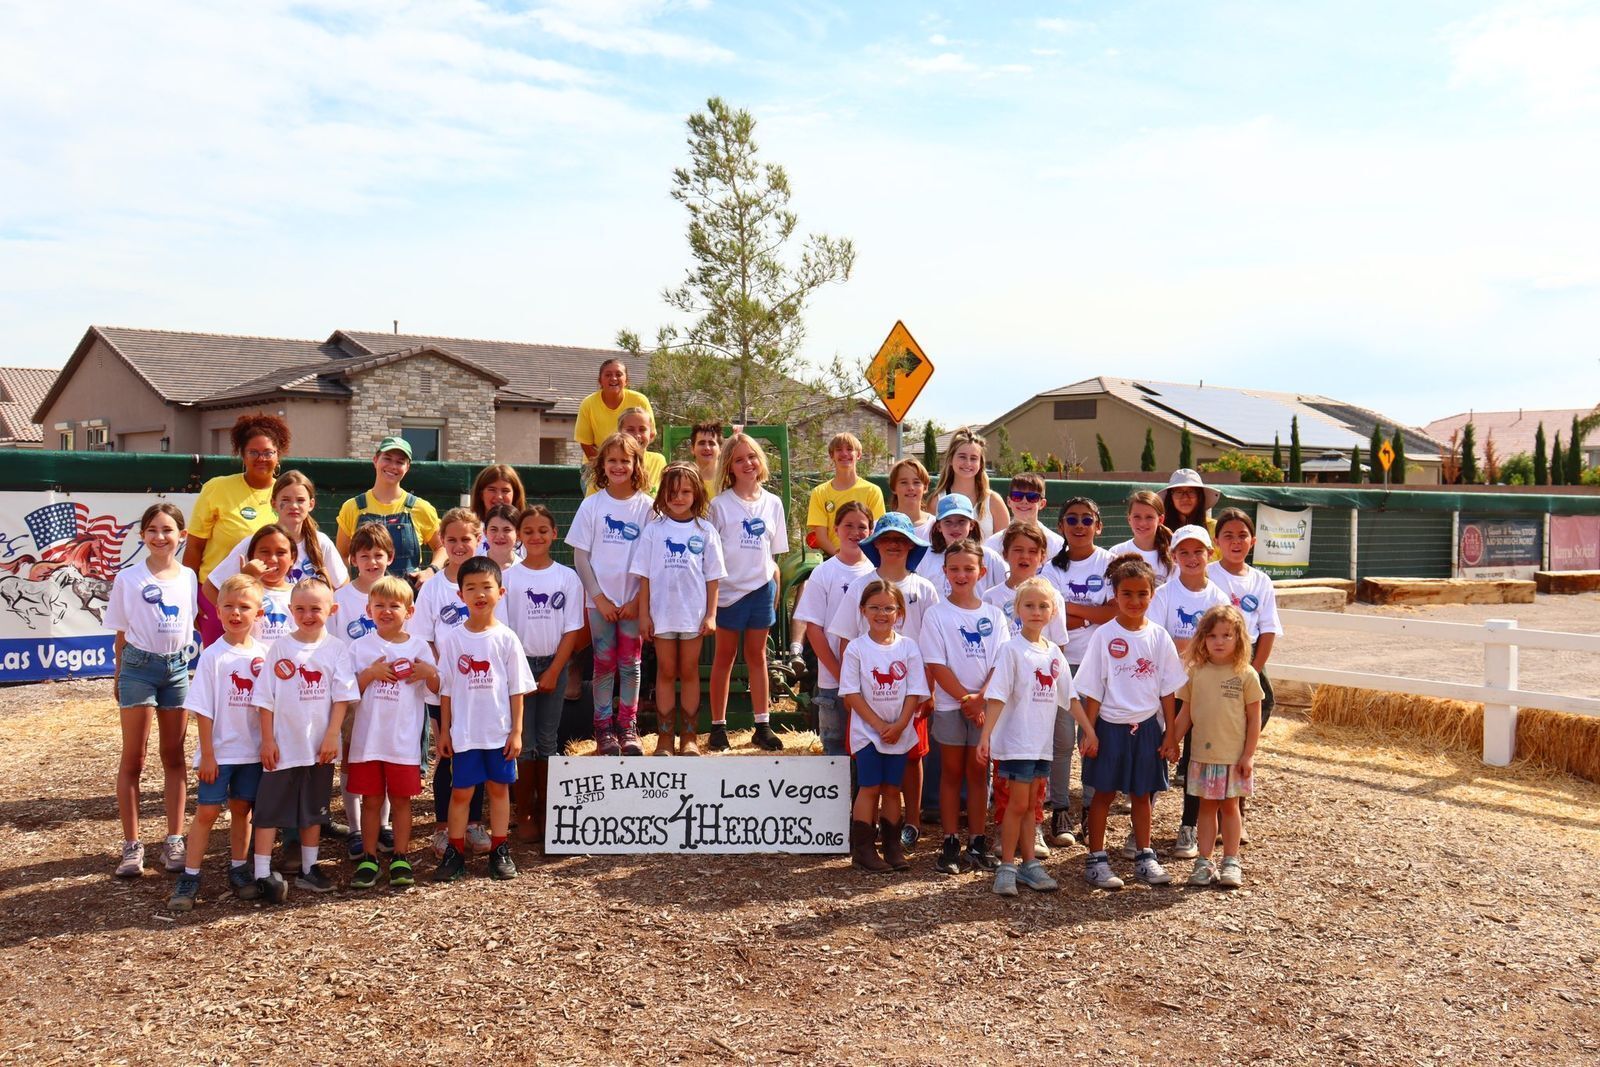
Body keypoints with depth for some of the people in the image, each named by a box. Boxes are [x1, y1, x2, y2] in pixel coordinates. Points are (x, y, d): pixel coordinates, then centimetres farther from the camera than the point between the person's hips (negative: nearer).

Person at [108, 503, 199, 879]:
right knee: (133, 759, 2)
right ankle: (131, 845, 7)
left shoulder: (189, 577, 3)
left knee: (174, 757, 8)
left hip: (178, 667, 3)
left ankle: (174, 841, 14)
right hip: (139, 665, -3)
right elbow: (121, 633, 1)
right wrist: (120, 674, 0)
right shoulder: (128, 578, -4)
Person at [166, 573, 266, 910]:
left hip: (253, 751, 3)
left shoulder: (264, 655, 1)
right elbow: (203, 709, -8)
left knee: (242, 809, 12)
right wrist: (207, 754, -11)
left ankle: (238, 868, 24)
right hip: (219, 751, -3)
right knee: (207, 811, -2)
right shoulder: (213, 655, -8)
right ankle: (189, 877, 5)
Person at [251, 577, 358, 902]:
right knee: (269, 808, 0)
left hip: (319, 746, 1)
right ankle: (263, 874, 5)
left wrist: (332, 736, -10)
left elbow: (342, 697, -3)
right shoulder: (280, 647, -2)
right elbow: (266, 698, -2)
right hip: (283, 745, -1)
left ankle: (309, 869, 25)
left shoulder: (335, 649, -2)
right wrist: (267, 740, -6)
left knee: (313, 809, 14)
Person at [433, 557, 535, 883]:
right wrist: (444, 731, 2)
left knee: (498, 787, 10)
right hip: (464, 732, 0)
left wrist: (516, 731, -3)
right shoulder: (452, 639, -1)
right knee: (461, 791, 5)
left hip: (500, 731, 0)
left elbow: (516, 690, 0)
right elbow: (446, 690, 3)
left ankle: (499, 850, 20)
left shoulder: (506, 638, -3)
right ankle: (455, 852, 15)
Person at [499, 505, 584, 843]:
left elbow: (571, 630, -1)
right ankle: (524, 815, 10)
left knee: (547, 741, 7)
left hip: (554, 665, 1)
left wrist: (553, 672, -8)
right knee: (523, 743, 1)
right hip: (518, 664, -1)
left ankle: (544, 811, 17)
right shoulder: (508, 577, -2)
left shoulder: (568, 577, 1)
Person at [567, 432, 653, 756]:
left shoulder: (646, 507, -1)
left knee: (630, 664, 5)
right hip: (600, 599, 0)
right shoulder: (592, 505, 0)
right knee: (604, 664, 3)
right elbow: (580, 555, -1)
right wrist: (599, 597, -8)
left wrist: (638, 601, -8)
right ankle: (603, 729, 12)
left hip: (634, 601, 0)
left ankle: (628, 728, 14)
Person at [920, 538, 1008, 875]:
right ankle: (950, 844, 10)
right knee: (951, 773, 5)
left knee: (978, 772, 7)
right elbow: (936, 665, -7)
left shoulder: (993, 615, 5)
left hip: (986, 706, 2)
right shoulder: (936, 614, -2)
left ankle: (977, 843, 14)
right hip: (949, 705, -2)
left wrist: (981, 699, -14)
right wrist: (965, 698, -14)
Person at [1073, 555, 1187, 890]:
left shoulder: (1159, 637, 1)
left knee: (1142, 793, 14)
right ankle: (1096, 859, 14)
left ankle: (1144, 856, 26)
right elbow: (1092, 690, -5)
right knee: (1104, 793, 5)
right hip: (1111, 725, -3)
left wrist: (1169, 733, 3)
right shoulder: (1104, 636, -7)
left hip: (1147, 726, 3)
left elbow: (1167, 690, 5)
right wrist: (1090, 731, -8)